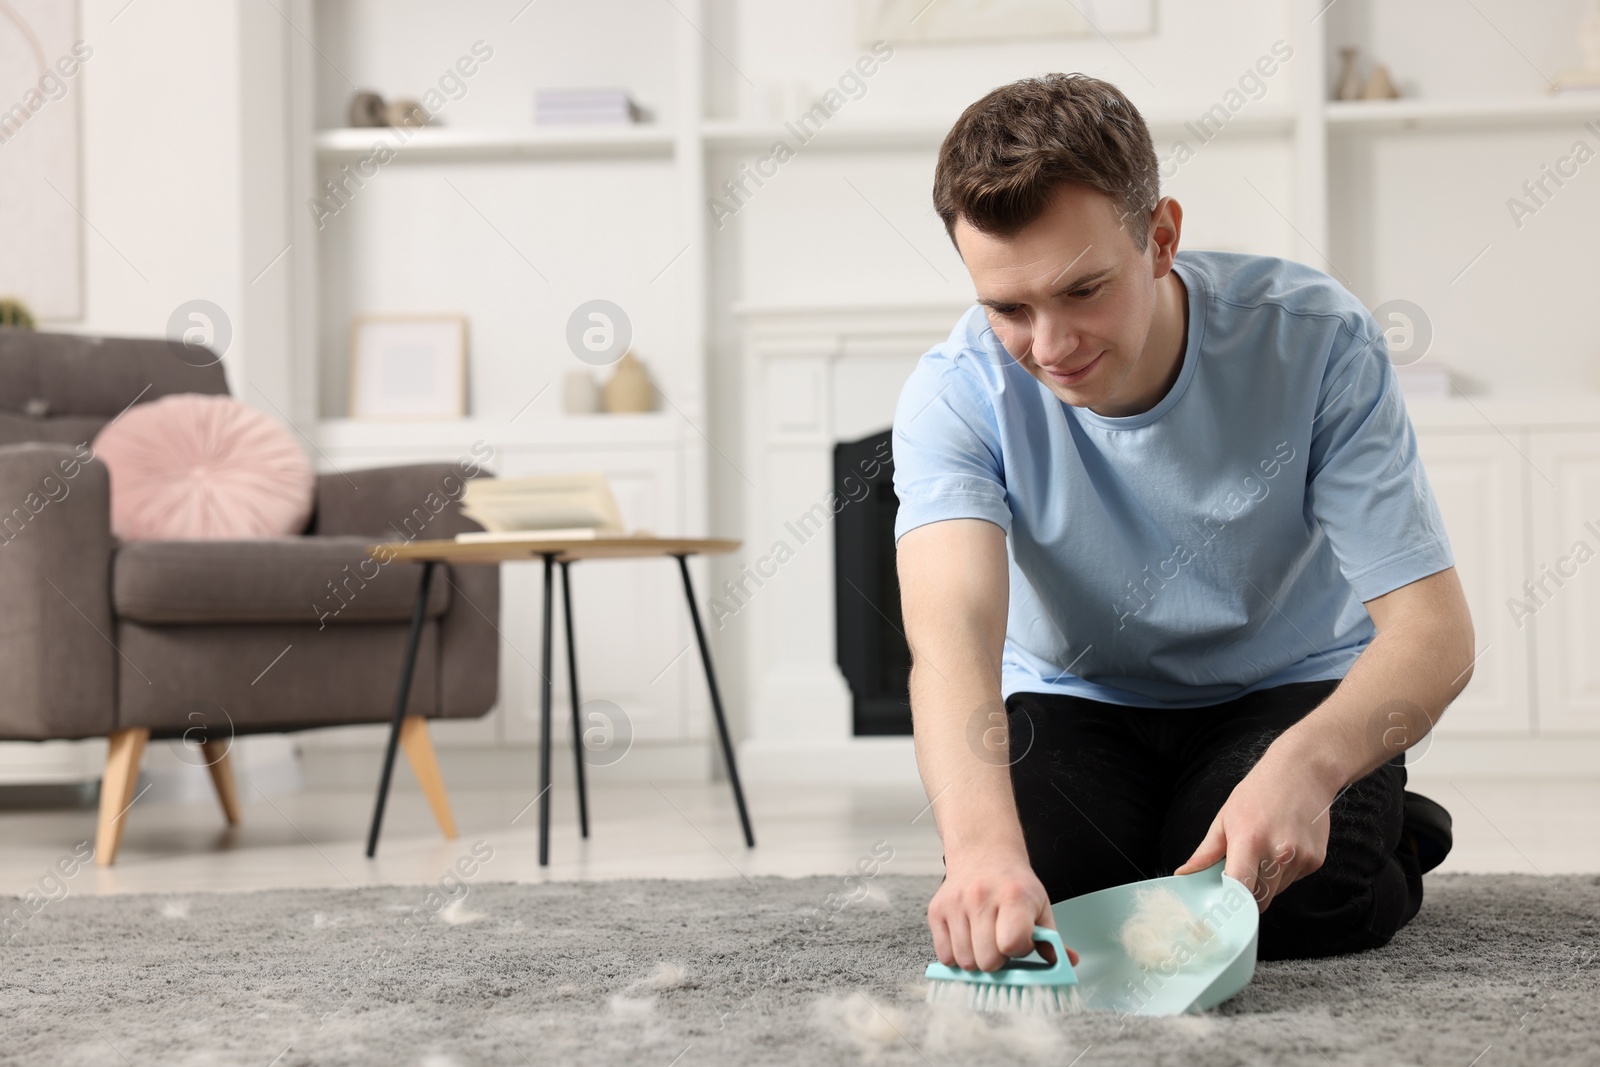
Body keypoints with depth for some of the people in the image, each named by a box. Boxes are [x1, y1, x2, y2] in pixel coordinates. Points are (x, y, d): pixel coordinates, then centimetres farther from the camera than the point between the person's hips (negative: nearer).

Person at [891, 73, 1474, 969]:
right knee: (1033, 882, -28)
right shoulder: (956, 393, -21)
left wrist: (1303, 763, -47)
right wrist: (983, 845, -59)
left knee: (1298, 901, -30)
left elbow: (1433, 630, -25)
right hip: (1076, 699, 1)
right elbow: (952, 633, -38)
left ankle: (1386, 837, 6)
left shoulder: (1316, 339, -23)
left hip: (1291, 687, -1)